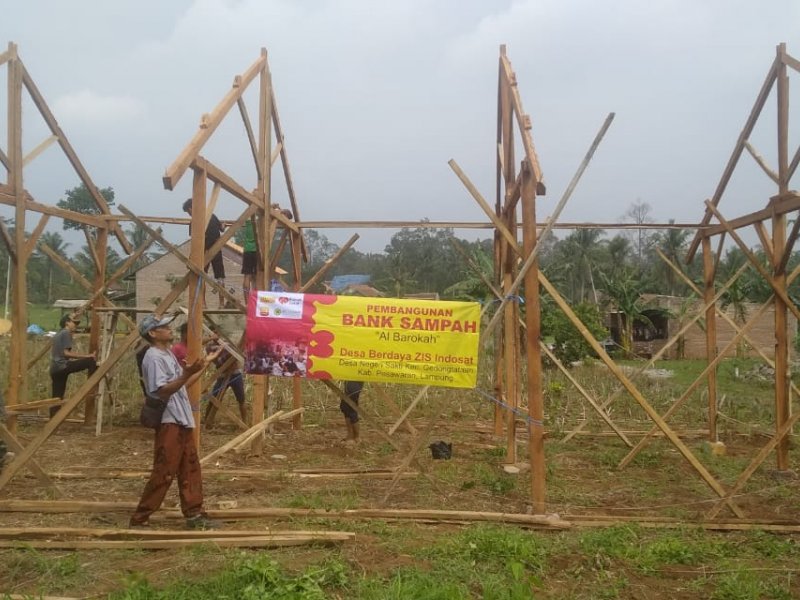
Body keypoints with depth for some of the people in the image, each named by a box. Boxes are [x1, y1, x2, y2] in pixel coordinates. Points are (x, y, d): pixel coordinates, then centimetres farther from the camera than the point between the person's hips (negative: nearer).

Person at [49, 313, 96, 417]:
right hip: (62, 366, -10)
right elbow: (66, 353, -15)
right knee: (91, 361, -14)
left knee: (57, 397, 9)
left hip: (55, 368, 10)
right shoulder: (66, 333, -5)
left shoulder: (58, 334, 24)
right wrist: (87, 356, -16)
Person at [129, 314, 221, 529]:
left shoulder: (168, 355, 15)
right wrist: (186, 374, -35)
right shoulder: (154, 357, -16)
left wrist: (205, 364, 23)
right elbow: (162, 391, -24)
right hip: (169, 423, -10)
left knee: (191, 470, 12)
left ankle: (194, 514, 19)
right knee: (163, 474, -6)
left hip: (182, 421, 10)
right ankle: (139, 519, 4)